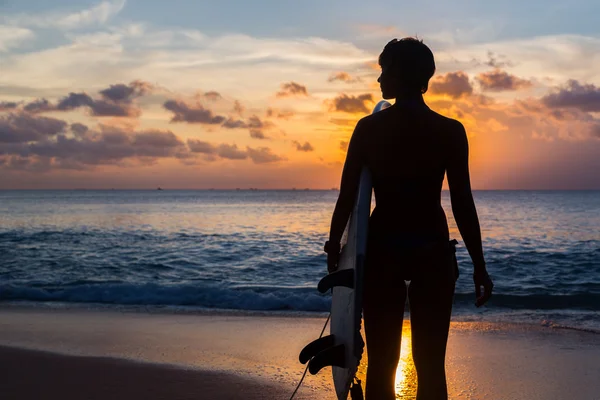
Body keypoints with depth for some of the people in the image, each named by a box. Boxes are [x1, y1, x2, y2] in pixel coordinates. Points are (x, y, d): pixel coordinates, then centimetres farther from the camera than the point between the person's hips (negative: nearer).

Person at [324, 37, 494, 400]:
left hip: (382, 250, 1)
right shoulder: (451, 131, -4)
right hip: (432, 252, 0)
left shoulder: (368, 128, -3)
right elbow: (463, 204, -7)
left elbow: (347, 196, -3)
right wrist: (479, 266, 0)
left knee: (381, 362, 9)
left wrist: (334, 245, 10)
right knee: (431, 365, 7)